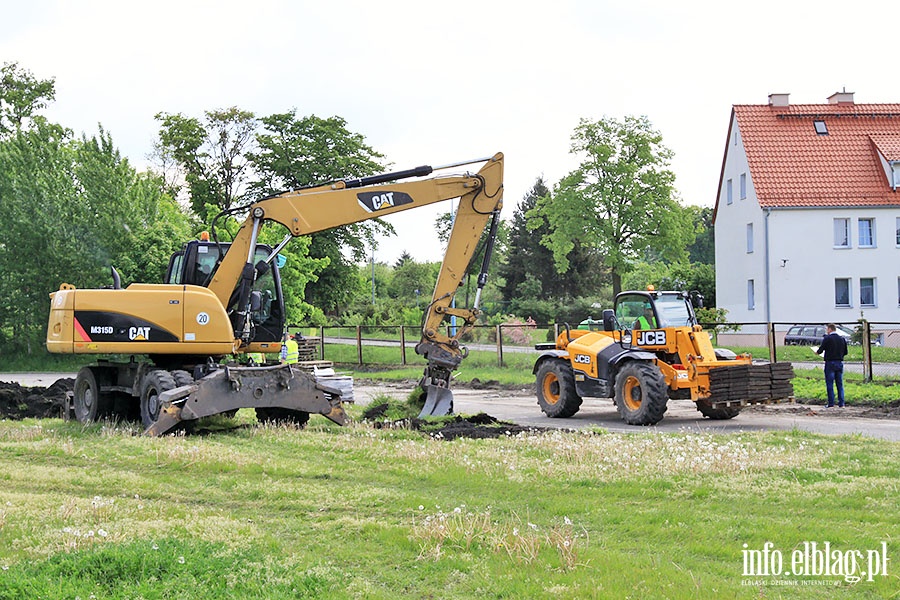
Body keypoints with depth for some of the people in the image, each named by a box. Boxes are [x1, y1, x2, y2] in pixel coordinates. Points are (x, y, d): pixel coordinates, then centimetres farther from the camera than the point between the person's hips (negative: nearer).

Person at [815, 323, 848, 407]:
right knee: (840, 384, 9)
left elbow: (820, 350, -9)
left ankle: (831, 404, -2)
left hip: (830, 363, -5)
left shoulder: (827, 338, -10)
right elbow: (845, 352, 10)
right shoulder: (842, 339, 7)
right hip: (840, 363, 5)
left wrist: (817, 352, 13)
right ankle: (841, 403, 6)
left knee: (830, 384, 0)